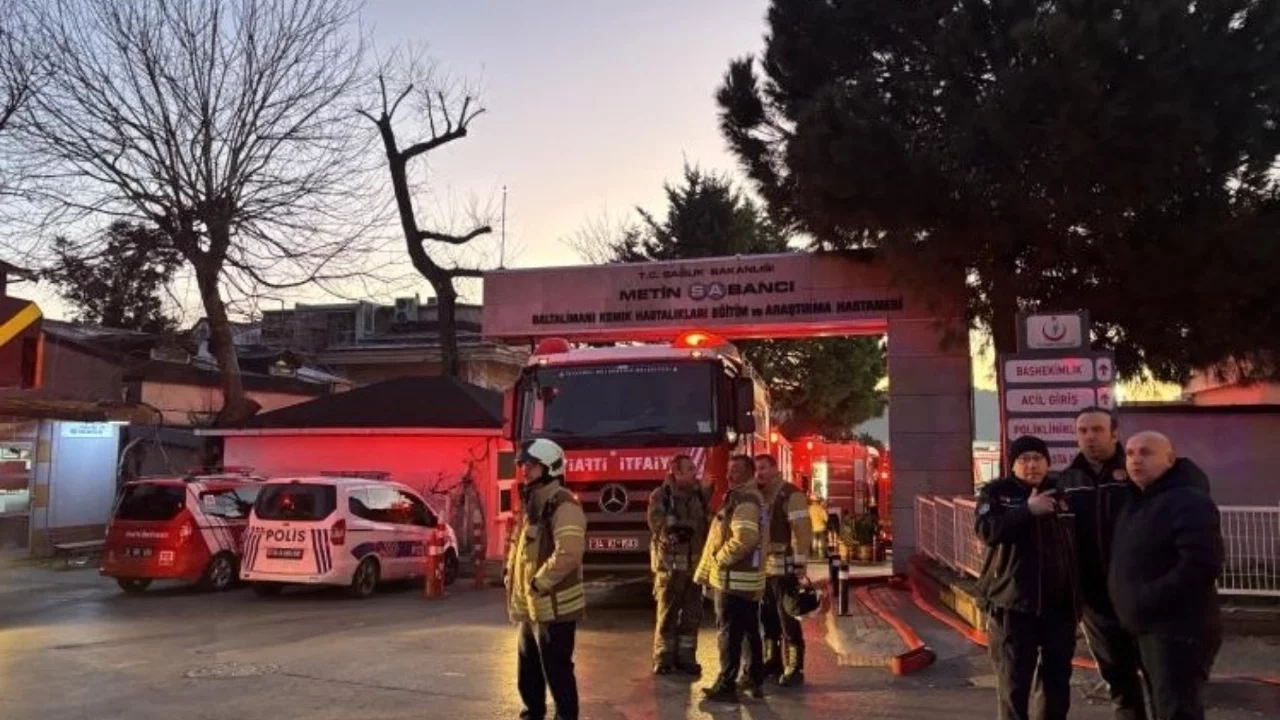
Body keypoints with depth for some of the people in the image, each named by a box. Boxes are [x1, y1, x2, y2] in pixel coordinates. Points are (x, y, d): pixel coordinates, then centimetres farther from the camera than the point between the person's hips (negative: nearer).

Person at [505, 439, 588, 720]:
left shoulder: (563, 505, -17)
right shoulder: (532, 503, 14)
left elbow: (567, 554, -27)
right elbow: (521, 549, 22)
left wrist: (538, 584, -21)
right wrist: (511, 575, 8)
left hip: (554, 607, -10)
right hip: (532, 608, 10)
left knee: (557, 670, -1)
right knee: (528, 671, 20)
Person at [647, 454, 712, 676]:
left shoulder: (700, 495, 8)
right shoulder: (661, 496, -6)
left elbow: (707, 524, 13)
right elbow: (659, 525, -16)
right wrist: (688, 526, -13)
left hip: (695, 562, 5)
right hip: (670, 562, -5)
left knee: (692, 614, 10)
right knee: (667, 613, 2)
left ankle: (686, 657, 21)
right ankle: (664, 659, 11)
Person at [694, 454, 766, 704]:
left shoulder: (744, 500, -17)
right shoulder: (745, 497, 16)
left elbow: (744, 539, -29)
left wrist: (719, 559, -14)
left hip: (734, 578, -10)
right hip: (747, 577, 10)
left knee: (729, 634, -4)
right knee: (750, 631, 15)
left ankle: (726, 686, 1)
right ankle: (755, 681, 24)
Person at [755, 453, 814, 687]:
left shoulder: (791, 494, -10)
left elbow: (802, 530, -15)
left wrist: (800, 562, -19)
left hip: (784, 567, -8)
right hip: (763, 567, 8)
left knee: (788, 620, -4)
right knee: (767, 618, 14)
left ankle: (794, 669, 3)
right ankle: (772, 662, 25)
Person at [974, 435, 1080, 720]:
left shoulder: (1063, 490, 8)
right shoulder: (996, 492, -2)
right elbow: (986, 530, -19)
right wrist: (1028, 510, -25)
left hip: (1060, 603, 4)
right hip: (1014, 603, -4)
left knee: (1058, 677, 16)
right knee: (1014, 681, 0)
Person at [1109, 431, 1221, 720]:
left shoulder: (1189, 502, -17)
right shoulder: (1139, 502, 12)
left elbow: (1201, 566, -28)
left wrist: (1146, 599, -23)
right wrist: (1135, 604, 9)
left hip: (1179, 629, -10)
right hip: (1151, 627, 10)